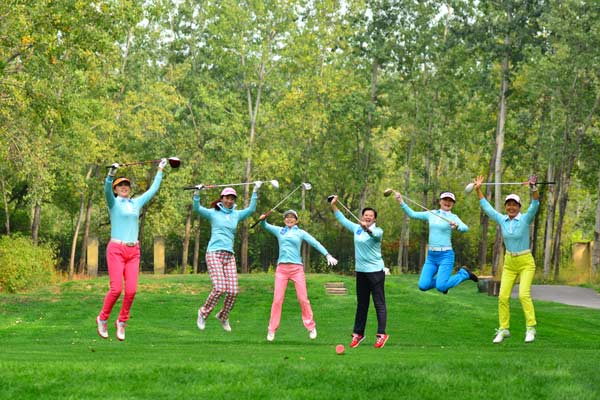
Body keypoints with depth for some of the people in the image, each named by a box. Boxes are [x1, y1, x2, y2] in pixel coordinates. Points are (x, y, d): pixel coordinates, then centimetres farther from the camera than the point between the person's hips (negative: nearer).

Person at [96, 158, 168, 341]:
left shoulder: (137, 203, 16)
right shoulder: (113, 203, 2)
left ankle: (121, 322, 12)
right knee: (116, 289, -12)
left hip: (133, 252, 4)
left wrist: (160, 170, 31)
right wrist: (111, 174, -36)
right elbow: (106, 190, -19)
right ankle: (102, 319, 9)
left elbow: (153, 189, 26)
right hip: (116, 250, -4)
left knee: (131, 290, -5)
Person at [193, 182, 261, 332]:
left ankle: (223, 316, 19)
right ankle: (203, 313, 4)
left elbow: (251, 209, 8)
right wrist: (197, 193, -24)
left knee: (233, 291, -5)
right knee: (220, 288, -18)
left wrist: (255, 192, 1)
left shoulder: (236, 215, 17)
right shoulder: (213, 213, 5)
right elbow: (197, 208, -9)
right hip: (214, 254, -4)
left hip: (229, 256, 4)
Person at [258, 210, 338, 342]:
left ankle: (311, 327, 10)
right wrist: (263, 219, -16)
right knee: (277, 299, -3)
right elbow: (265, 226, 8)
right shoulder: (279, 231, 13)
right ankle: (272, 330, 3)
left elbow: (315, 243, 0)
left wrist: (327, 255, -12)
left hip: (297, 268, -1)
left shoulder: (301, 233, 7)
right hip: (281, 268, 1)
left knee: (303, 299, -2)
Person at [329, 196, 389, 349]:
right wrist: (334, 206, 13)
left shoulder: (378, 231, -8)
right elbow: (342, 219, 20)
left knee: (379, 303, -5)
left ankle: (381, 334, -3)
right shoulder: (357, 228, 9)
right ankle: (358, 334, 20)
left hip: (375, 271, -6)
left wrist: (367, 227, -53)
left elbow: (375, 233, -32)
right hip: (361, 271, 6)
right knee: (361, 304, 13)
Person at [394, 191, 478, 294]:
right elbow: (412, 214, 10)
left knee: (441, 287, -16)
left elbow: (465, 228, -20)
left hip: (445, 255, -4)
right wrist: (401, 202, -3)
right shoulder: (431, 214, 11)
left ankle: (464, 273, 9)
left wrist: (457, 226, -42)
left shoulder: (453, 217, -2)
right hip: (431, 256, 4)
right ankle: (442, 280, 24)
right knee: (423, 286, -8)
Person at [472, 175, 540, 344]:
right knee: (503, 296, -2)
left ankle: (531, 328, -14)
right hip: (509, 263, 4)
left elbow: (535, 205, -27)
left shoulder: (525, 219, -11)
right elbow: (486, 207, 12)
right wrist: (478, 190, 11)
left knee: (524, 294, -19)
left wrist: (534, 189, -44)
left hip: (526, 262, -4)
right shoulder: (502, 220, 1)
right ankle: (503, 329, 8)